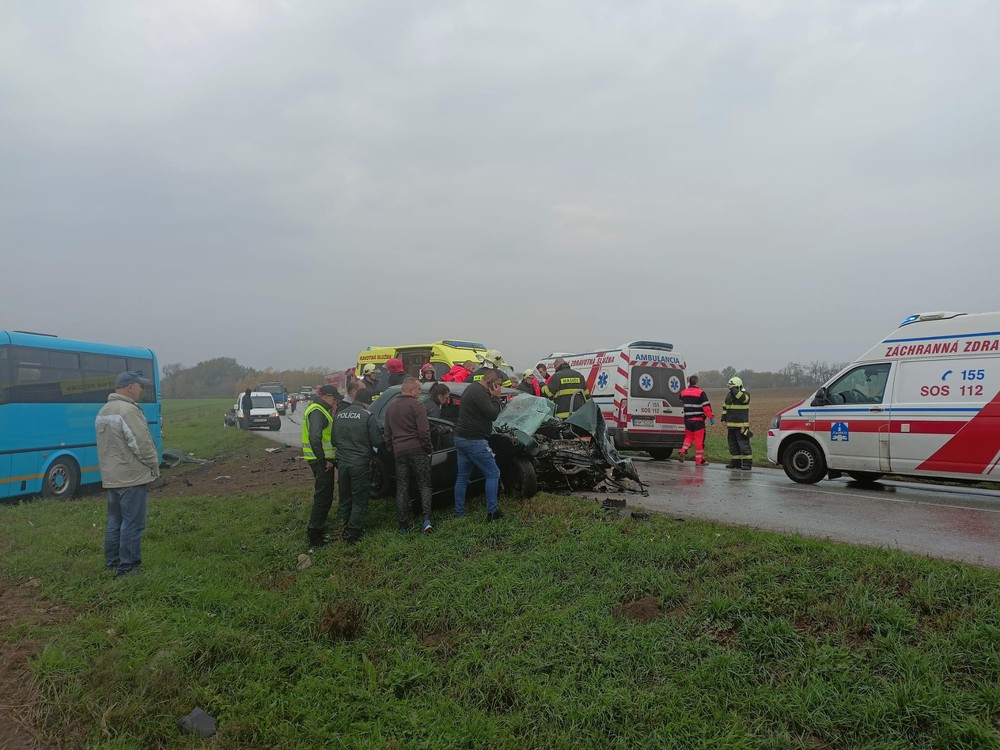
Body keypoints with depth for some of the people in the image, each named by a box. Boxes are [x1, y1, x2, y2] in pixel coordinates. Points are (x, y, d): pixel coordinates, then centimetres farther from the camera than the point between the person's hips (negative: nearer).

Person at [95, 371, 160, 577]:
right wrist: (154, 466, -5)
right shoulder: (128, 410, -18)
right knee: (132, 523, -3)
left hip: (110, 478, 10)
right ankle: (127, 567, 1)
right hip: (132, 477, -10)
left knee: (115, 520, 18)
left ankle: (111, 562, 26)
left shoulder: (103, 411, 14)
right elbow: (143, 445, -20)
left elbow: (108, 444, 18)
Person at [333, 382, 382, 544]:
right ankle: (353, 531, 5)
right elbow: (377, 441, -11)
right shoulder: (368, 417, -14)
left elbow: (334, 440, 10)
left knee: (345, 496, 18)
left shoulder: (339, 415, 2)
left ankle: (344, 526, 26)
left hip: (343, 462, 5)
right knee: (359, 498, 5)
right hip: (360, 462, -5)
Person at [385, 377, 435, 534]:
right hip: (417, 450, -5)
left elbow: (387, 434, 18)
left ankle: (403, 526, 10)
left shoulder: (391, 407, 14)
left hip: (399, 452, 5)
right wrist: (429, 449, -3)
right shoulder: (416, 405, -8)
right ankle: (427, 520, -9)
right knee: (424, 485, 4)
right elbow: (424, 431, -14)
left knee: (401, 489, 9)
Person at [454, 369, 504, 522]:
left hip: (461, 439, 10)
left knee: (462, 477, 12)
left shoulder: (472, 388, 17)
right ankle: (492, 512, 0)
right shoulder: (480, 393, -17)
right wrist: (496, 398, -9)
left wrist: (493, 398, 8)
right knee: (493, 474, -1)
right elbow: (493, 414, -19)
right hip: (474, 441, -10)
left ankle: (459, 513, 16)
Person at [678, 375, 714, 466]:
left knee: (689, 436, 21)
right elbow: (706, 406, -14)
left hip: (687, 419, 5)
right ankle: (699, 460, 3)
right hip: (698, 420, -5)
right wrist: (711, 417, -8)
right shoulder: (701, 393, -10)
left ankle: (683, 451, -2)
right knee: (699, 439, 1)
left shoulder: (683, 392, 7)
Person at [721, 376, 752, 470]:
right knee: (733, 445, 11)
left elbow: (742, 398, -33)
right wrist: (723, 418, 13)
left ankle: (747, 463, -6)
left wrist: (733, 389, -28)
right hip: (731, 425, 7)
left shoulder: (745, 395, -8)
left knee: (743, 444, -9)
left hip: (741, 426, -7)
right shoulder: (729, 395, 13)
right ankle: (735, 462, 19)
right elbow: (725, 407, 22)